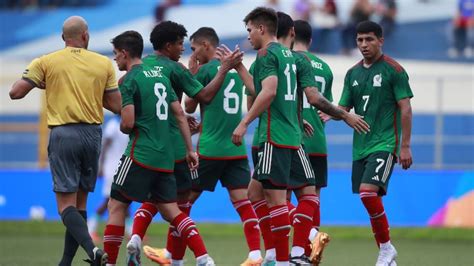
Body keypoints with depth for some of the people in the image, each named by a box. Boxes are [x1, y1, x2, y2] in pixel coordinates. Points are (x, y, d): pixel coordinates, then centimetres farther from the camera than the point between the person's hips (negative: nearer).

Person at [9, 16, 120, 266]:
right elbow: (117, 105, 6)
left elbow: (15, 92, -2)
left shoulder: (46, 62, -1)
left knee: (66, 204, -5)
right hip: (92, 135, 3)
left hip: (63, 134, -3)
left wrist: (38, 83, 18)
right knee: (80, 202, 14)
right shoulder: (104, 64, 5)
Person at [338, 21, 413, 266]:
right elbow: (343, 109, 12)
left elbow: (405, 108, -7)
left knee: (367, 191, -23)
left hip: (384, 144, -7)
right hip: (361, 145, 7)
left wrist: (405, 146, -11)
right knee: (371, 200, 6)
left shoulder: (393, 70, -5)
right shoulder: (353, 73, 12)